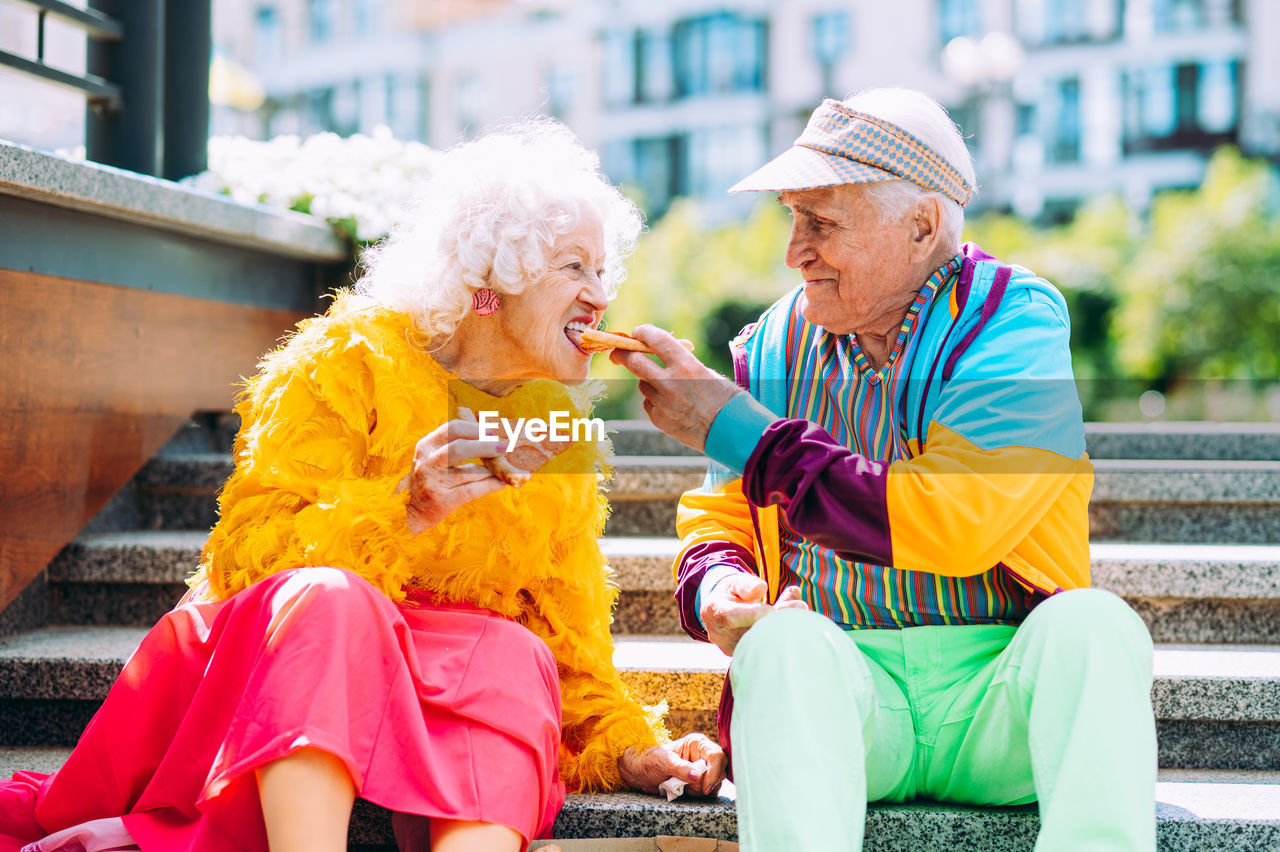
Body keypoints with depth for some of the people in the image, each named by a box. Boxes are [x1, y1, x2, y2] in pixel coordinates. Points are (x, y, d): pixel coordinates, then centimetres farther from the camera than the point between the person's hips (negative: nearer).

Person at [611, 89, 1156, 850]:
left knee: (1090, 623, -32)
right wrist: (717, 591, -10)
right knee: (784, 637, -31)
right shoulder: (779, 343, 11)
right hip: (841, 683, 2)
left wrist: (735, 430, -11)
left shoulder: (1017, 324, -2)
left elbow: (948, 526, -17)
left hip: (998, 698, -2)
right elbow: (718, 521, 17)